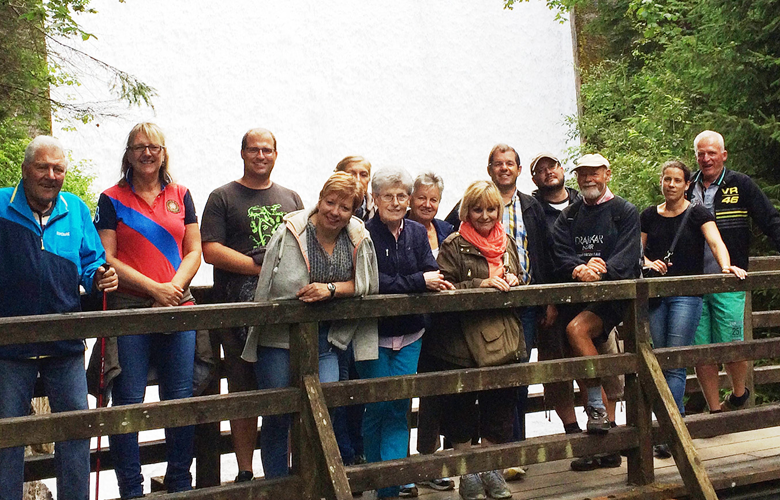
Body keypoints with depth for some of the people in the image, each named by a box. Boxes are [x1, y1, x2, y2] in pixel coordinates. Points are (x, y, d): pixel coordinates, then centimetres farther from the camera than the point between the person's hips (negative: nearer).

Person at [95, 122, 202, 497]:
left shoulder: (180, 196, 13)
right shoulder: (112, 199, 5)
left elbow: (194, 252, 10)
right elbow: (107, 259, -2)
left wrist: (174, 287, -7)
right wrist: (154, 288, -11)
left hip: (178, 310, 3)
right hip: (129, 309, -2)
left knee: (181, 399, 4)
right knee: (128, 402, -2)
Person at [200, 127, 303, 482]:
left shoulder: (290, 198, 20)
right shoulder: (223, 197, 7)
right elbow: (211, 250, -4)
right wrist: (262, 266, -10)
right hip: (240, 306, -3)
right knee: (244, 392, 0)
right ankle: (245, 473, 8)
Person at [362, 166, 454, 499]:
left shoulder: (417, 233, 8)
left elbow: (432, 274, -1)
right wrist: (419, 282, -20)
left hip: (409, 334, 4)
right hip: (373, 333, -4)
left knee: (399, 408, 1)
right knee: (378, 406, 1)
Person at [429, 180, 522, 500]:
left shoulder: (507, 242, 15)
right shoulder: (453, 245, -2)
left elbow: (517, 279, 25)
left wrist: (511, 282, 2)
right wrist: (483, 284, -20)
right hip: (462, 339, -5)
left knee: (501, 400, 6)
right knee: (461, 402, 1)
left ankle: (491, 469, 21)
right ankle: (467, 470, 16)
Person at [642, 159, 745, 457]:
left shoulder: (697, 214, 2)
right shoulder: (648, 216, 12)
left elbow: (716, 242, -11)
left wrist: (726, 266, -30)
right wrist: (648, 262, -9)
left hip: (687, 295, -4)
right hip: (655, 295, 4)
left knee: (675, 363, -11)